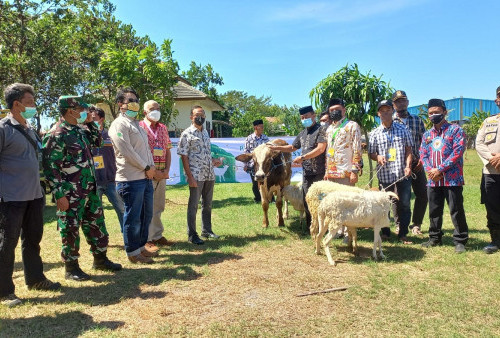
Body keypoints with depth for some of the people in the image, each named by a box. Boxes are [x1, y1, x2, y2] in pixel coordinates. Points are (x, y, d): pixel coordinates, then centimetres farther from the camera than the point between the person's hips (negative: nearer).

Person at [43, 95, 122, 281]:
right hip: (71, 195, -8)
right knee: (71, 230, 5)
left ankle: (100, 259, 32)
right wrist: (59, 195, -19)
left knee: (96, 224, 16)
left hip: (90, 189, 8)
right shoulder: (56, 135, -16)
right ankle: (71, 267, 20)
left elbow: (96, 142, 26)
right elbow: (50, 167, -17)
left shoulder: (80, 130, 9)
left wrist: (90, 123, 11)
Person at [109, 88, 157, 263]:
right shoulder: (119, 124, -8)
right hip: (131, 179, -9)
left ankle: (141, 246, 29)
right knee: (133, 217, 0)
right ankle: (133, 252, 13)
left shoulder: (137, 124, 21)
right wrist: (147, 168, -12)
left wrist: (152, 167, 4)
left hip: (146, 177, 9)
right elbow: (127, 151, -17)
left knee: (146, 214, 15)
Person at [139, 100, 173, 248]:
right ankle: (147, 239, 10)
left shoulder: (163, 128, 14)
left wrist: (167, 170, 0)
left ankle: (158, 235, 25)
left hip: (162, 174, 6)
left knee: (159, 206, 14)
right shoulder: (139, 127, -6)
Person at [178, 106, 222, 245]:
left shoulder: (205, 132, 14)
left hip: (209, 175, 7)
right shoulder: (187, 134, -7)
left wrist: (213, 161, 3)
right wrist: (190, 177, -16)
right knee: (193, 205, 1)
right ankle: (192, 235, 11)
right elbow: (184, 156, -10)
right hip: (196, 175, -7)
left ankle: (206, 230, 28)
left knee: (207, 204, 15)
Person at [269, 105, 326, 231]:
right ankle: (310, 226, 24)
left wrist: (303, 157, -15)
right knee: (306, 199, 12)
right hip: (306, 172, 7)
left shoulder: (320, 130, -4)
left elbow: (321, 149, -15)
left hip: (319, 172, -7)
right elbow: (292, 147, 29)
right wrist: (276, 148, 19)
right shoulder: (302, 133, 18)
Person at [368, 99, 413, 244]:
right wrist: (377, 157, -13)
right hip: (384, 175, 0)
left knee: (404, 205, 4)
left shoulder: (402, 129, 5)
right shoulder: (375, 134, 4)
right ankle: (385, 232, 24)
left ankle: (403, 234, 17)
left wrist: (408, 165, -6)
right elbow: (371, 153, 9)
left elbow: (408, 149, 7)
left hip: (403, 174, 0)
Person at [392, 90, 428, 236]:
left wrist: (422, 159, -1)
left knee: (422, 194, 0)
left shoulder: (417, 120, 13)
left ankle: (416, 224, 16)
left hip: (416, 164, 2)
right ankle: (399, 225, 15)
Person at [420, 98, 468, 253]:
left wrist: (440, 169, -16)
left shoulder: (455, 130, -1)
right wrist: (430, 170, -9)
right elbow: (423, 155, 10)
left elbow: (457, 152, -12)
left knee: (456, 211, 0)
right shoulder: (427, 135, 15)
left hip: (452, 179, -5)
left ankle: (460, 240, 12)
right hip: (433, 180, 5)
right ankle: (435, 238, 26)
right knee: (434, 211, 13)